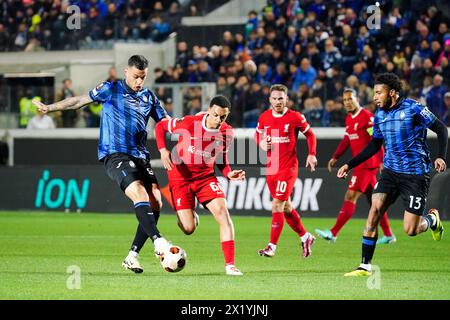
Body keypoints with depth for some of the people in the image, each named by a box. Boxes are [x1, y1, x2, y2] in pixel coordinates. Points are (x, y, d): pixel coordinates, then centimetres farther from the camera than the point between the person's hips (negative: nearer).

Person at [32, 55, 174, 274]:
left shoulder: (149, 97, 16)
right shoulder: (111, 90, 4)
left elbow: (165, 122, 21)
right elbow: (80, 101, 11)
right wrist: (50, 108, 7)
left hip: (140, 156, 5)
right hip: (114, 154, -5)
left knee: (155, 203, -9)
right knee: (140, 195, -26)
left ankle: (133, 256, -4)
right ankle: (158, 241, -36)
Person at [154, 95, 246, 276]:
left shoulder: (227, 132, -9)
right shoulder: (190, 123, -21)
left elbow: (221, 159, 7)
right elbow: (160, 127, -7)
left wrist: (229, 174, -14)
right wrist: (163, 150, -22)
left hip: (205, 176, 3)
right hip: (180, 175, -3)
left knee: (223, 212, -19)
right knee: (188, 229, -9)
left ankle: (230, 265, -15)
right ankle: (190, 215, 33)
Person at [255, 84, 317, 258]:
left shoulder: (295, 117, -8)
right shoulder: (264, 117, 3)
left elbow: (310, 134, 4)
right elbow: (257, 134, 20)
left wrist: (311, 154, -8)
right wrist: (261, 143, -3)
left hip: (288, 167, -5)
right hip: (271, 167, 5)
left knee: (277, 206, -12)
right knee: (286, 207, 13)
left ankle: (272, 247, -9)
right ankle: (305, 237, 33)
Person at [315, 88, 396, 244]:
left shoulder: (367, 116, -13)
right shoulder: (349, 119, 14)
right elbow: (346, 140, 24)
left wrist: (382, 162, -21)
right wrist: (335, 158, 18)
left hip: (367, 164, -9)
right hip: (360, 165, 9)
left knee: (350, 197, -10)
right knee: (373, 199, 13)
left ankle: (333, 233, -12)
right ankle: (388, 235, 20)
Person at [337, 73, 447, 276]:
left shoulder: (413, 109, -12)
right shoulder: (380, 115, 7)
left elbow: (441, 129, -5)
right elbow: (374, 145, 19)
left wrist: (441, 157, -17)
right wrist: (349, 165, 14)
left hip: (416, 174, -5)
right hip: (391, 171, 5)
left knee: (410, 230, -7)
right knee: (374, 211, -13)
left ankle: (432, 219, 28)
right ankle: (365, 266, -9)